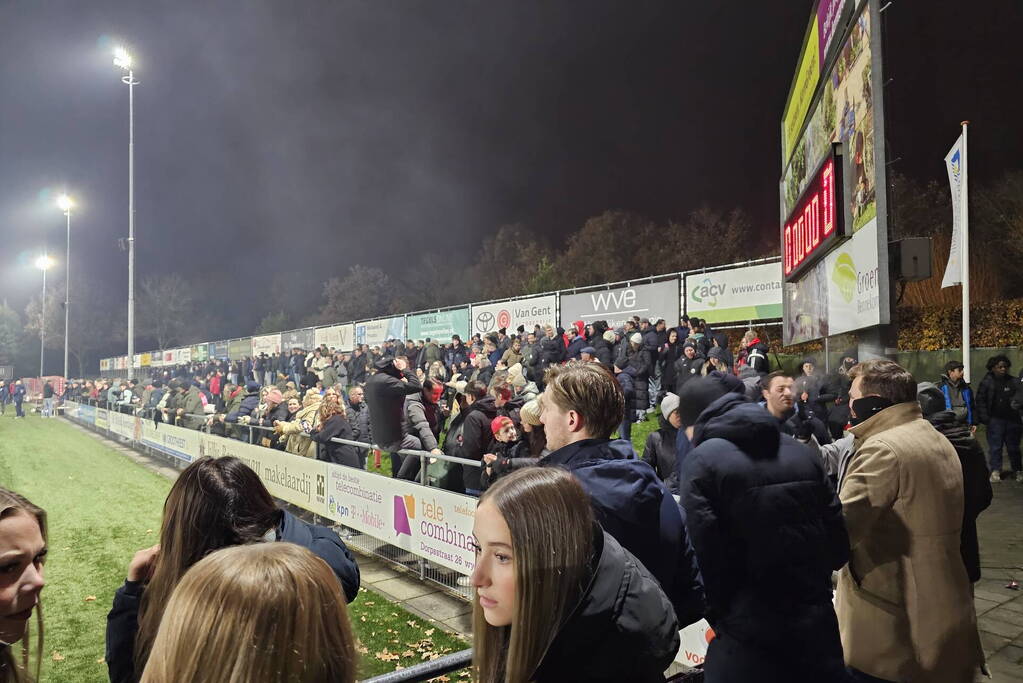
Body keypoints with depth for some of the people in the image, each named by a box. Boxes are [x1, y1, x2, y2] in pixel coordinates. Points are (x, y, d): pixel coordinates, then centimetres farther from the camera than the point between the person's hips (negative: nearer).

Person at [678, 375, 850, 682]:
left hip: (750, 638, -5)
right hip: (818, 628, 5)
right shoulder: (800, 451, 5)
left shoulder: (702, 461, -11)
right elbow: (838, 543, 5)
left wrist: (719, 616, -1)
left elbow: (706, 556, -17)